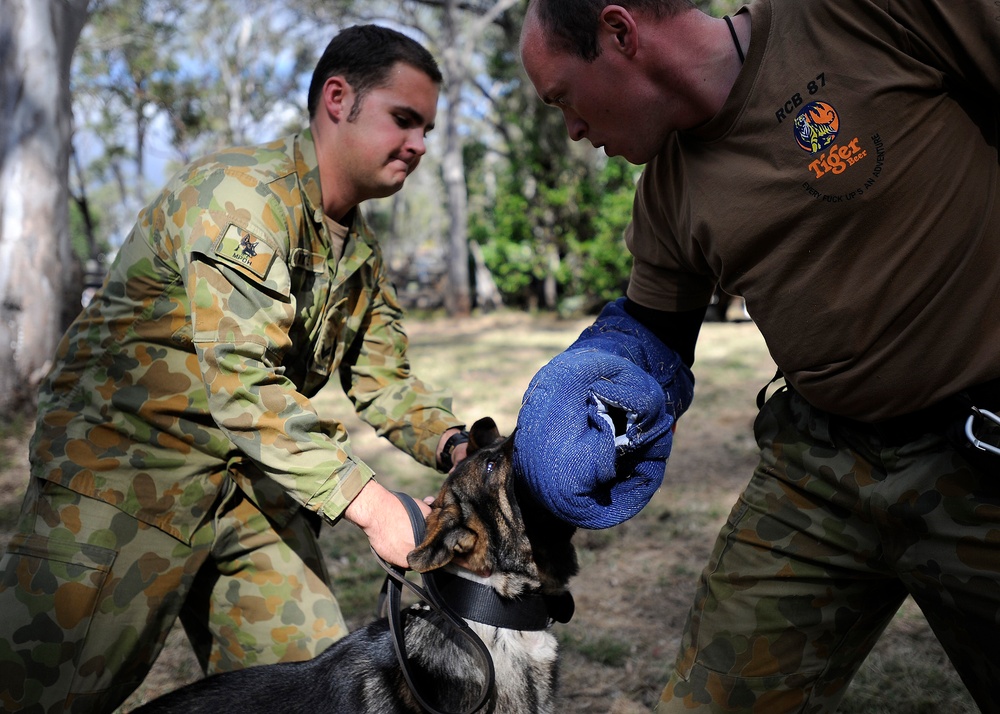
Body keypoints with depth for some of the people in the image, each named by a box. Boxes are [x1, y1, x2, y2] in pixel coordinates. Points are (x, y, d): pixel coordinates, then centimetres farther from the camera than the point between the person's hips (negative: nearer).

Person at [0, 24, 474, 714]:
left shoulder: (362, 251, 12)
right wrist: (369, 502, -30)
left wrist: (454, 445, -10)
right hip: (126, 465, -8)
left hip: (252, 486, 8)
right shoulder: (243, 193, -19)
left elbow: (385, 381, 11)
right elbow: (240, 380, -27)